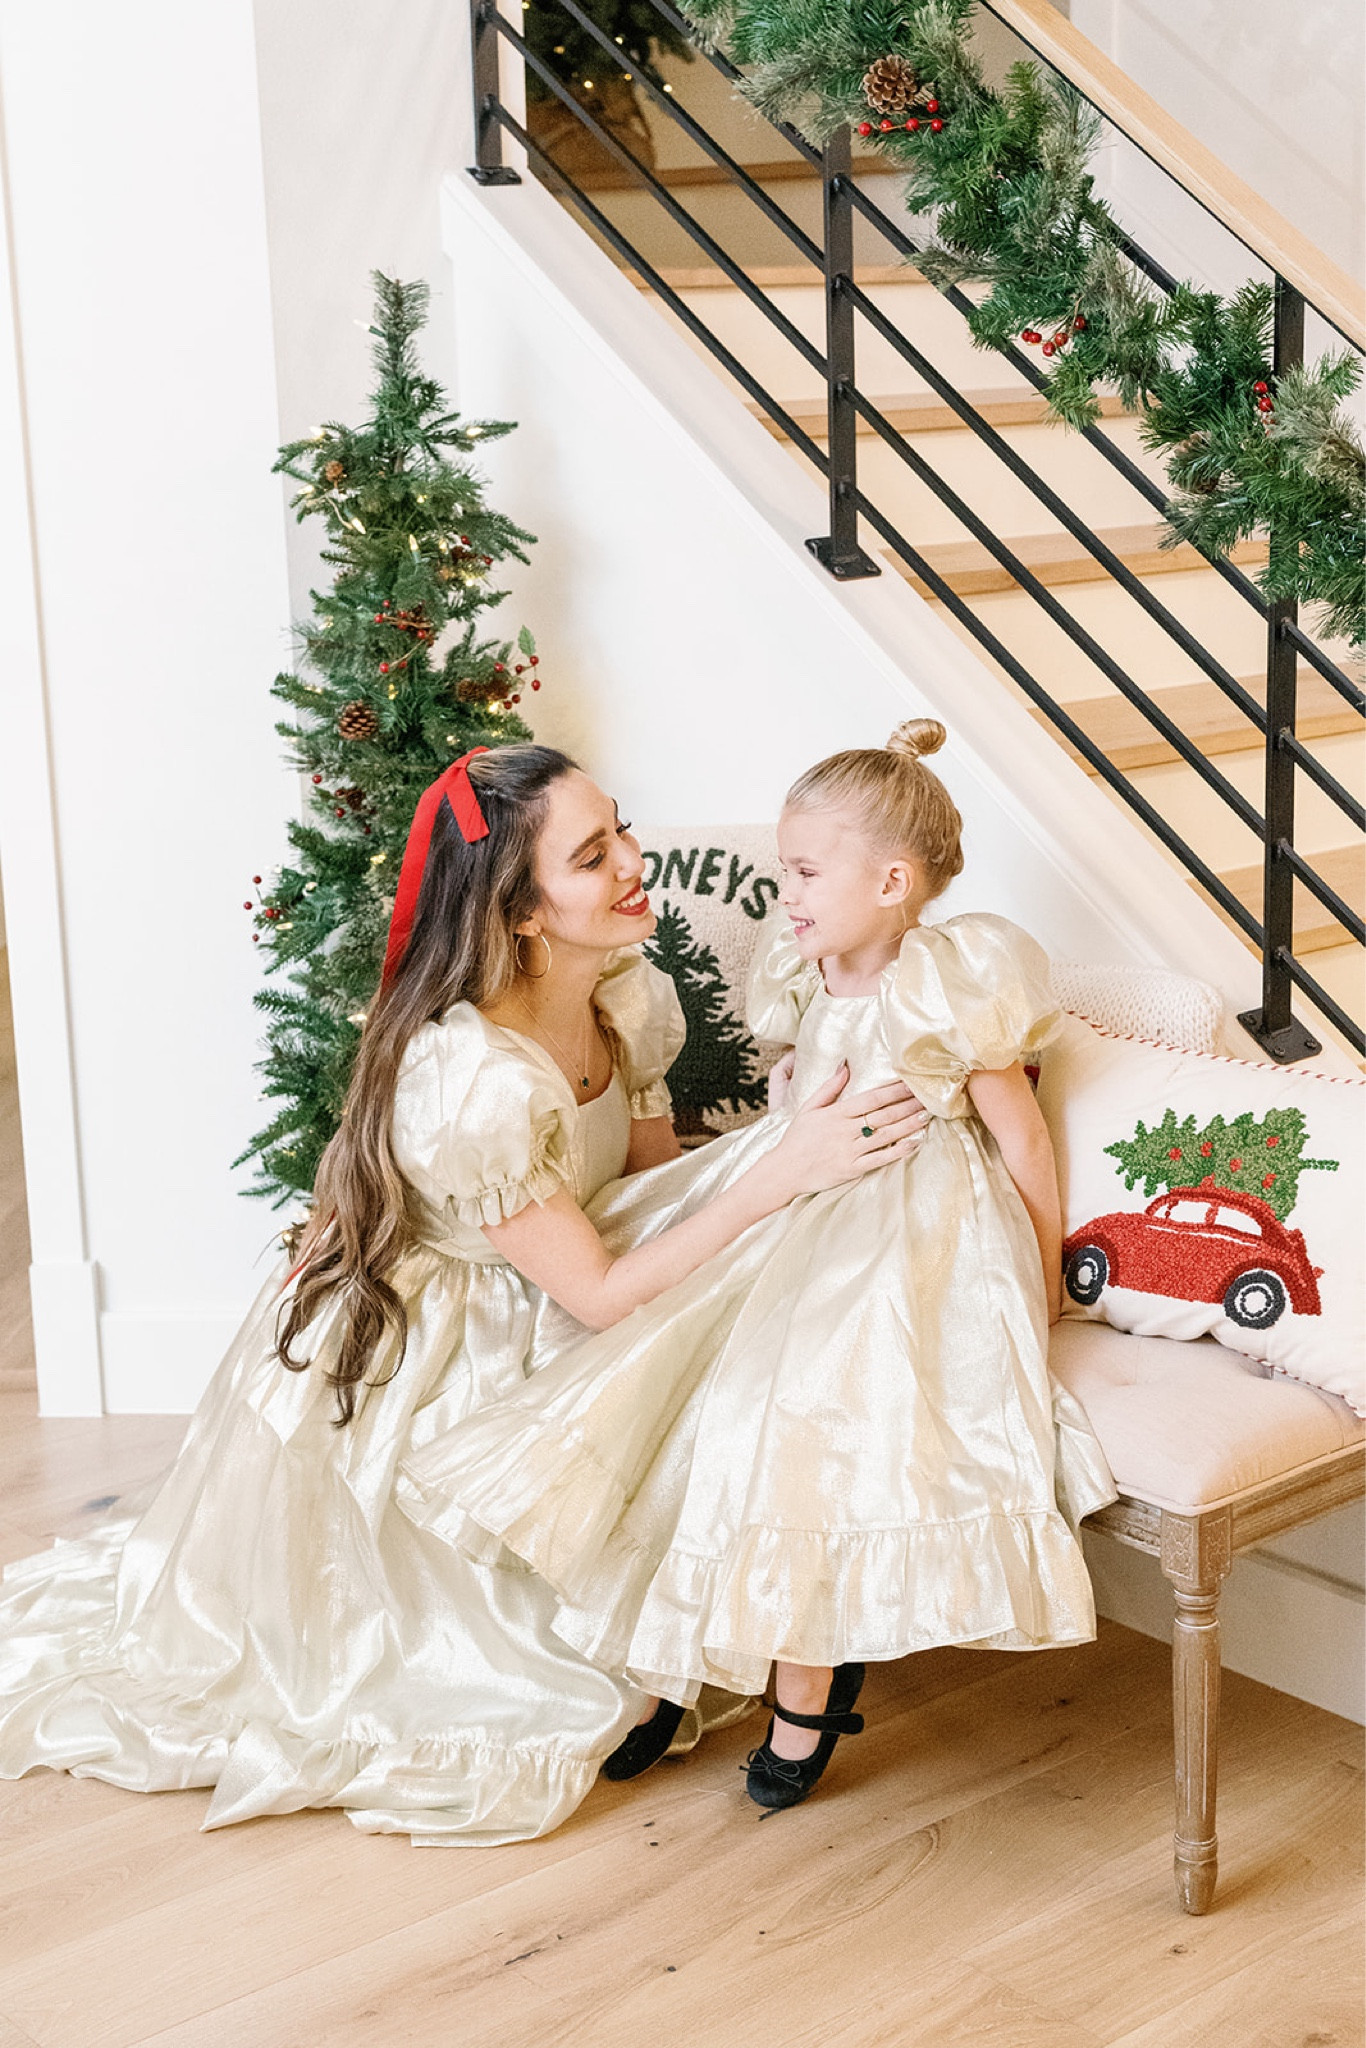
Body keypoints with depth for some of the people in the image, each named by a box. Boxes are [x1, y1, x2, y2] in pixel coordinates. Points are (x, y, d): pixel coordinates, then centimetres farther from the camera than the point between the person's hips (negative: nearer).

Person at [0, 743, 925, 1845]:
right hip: (393, 1372, -8)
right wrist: (784, 1172, -34)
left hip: (507, 1340, 8)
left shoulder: (632, 997, -11)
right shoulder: (476, 1083, -37)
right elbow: (603, 1292, -29)